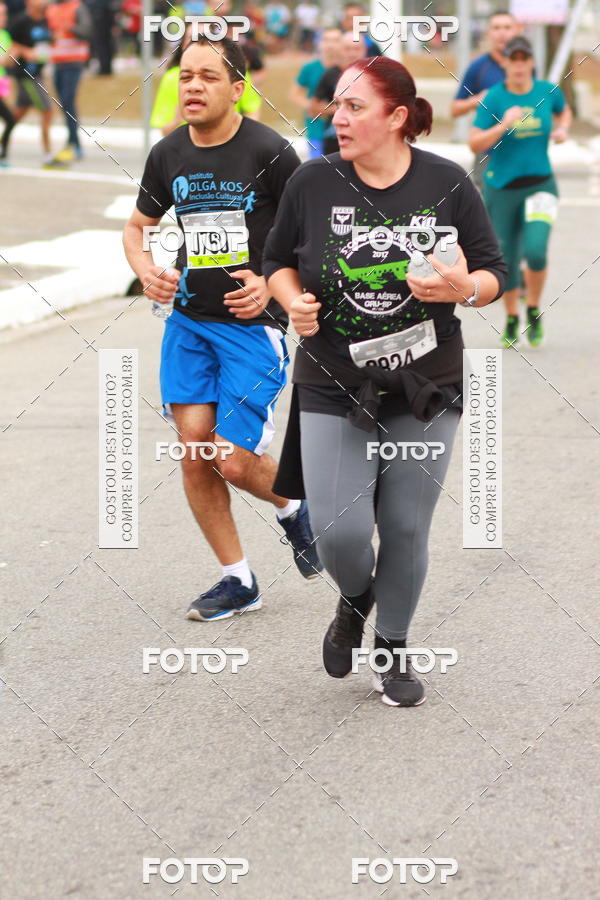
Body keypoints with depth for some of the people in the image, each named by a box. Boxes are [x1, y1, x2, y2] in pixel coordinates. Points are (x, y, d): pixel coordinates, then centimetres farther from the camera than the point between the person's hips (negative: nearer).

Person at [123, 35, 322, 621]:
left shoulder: (269, 154, -12)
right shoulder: (168, 155, 3)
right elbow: (137, 226, 18)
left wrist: (273, 283, -19)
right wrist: (146, 270, -2)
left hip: (254, 326, -5)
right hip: (189, 321, 5)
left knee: (234, 461, -8)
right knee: (194, 449, -3)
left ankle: (293, 508, 27)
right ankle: (237, 581, 13)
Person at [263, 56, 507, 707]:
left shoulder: (447, 184, -4)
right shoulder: (312, 183, -4)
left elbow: (494, 273, 2)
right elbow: (277, 261, 10)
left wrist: (465, 288, -20)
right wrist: (293, 301, -11)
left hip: (425, 390, 0)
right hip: (333, 390, 0)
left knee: (405, 529, 6)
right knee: (338, 530, -9)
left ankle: (393, 647, 29)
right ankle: (355, 600, 26)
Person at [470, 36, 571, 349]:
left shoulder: (548, 91, 0)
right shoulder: (494, 97, -8)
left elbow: (564, 112, 24)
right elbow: (475, 144, -11)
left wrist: (562, 129, 4)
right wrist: (503, 126, -23)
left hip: (540, 185, 0)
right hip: (501, 188, 0)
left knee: (535, 250, -20)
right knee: (506, 260, 6)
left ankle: (534, 310, 6)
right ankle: (511, 320, 30)